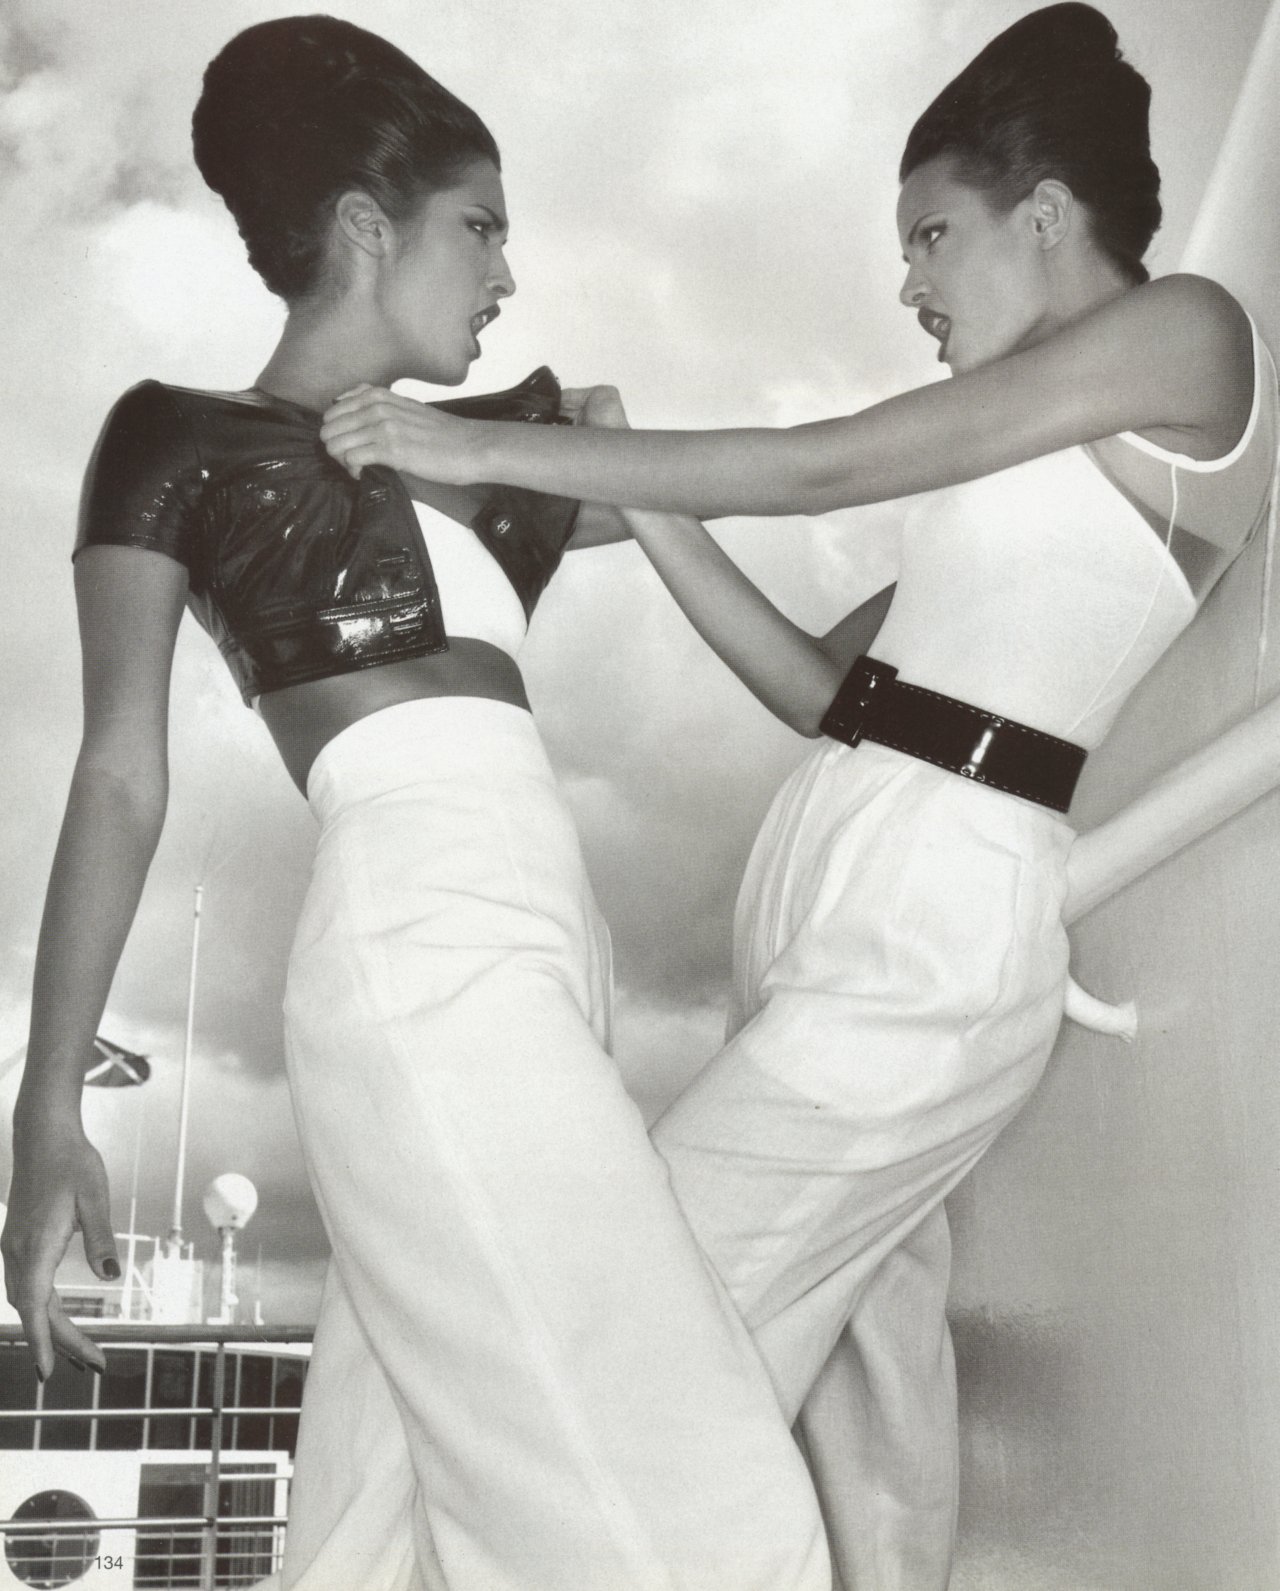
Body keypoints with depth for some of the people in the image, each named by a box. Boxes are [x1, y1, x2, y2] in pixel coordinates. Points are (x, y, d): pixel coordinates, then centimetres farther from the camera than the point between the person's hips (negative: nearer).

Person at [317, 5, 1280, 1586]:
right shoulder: (1025, 472, 22)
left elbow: (820, 467, -9)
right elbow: (822, 685, 18)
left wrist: (491, 447, -7)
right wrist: (642, 506, 11)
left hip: (926, 939, -9)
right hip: (821, 895, 9)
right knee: (866, 1398, 13)